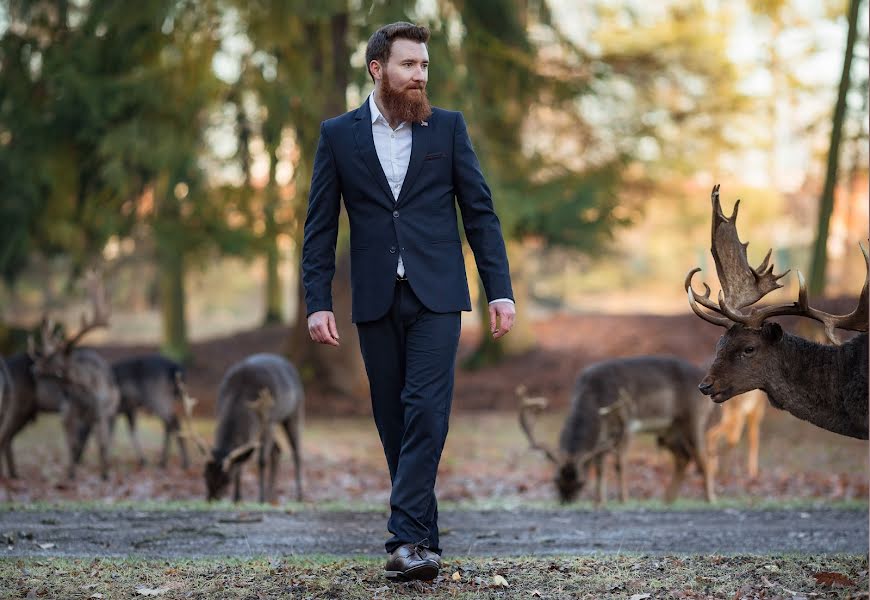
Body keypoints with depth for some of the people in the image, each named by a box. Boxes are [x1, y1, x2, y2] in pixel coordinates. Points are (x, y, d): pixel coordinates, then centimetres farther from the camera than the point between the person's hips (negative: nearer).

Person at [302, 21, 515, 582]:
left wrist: (501, 291, -3)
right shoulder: (338, 134, 6)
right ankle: (421, 540, 14)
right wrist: (318, 302, -4)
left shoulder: (448, 127, 5)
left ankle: (408, 539, -16)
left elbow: (480, 212, 4)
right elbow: (321, 225, 5)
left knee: (426, 411, -13)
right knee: (394, 421, 5)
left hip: (436, 294, -1)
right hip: (376, 299, 1)